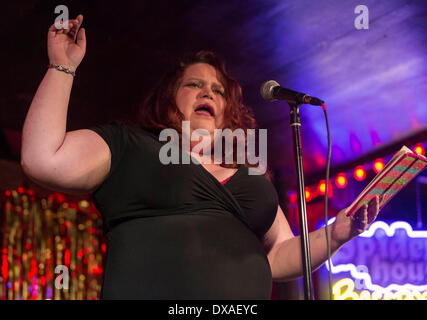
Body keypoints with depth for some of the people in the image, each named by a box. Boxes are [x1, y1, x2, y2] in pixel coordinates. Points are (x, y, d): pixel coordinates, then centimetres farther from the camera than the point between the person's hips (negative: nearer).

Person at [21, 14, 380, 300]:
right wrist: (62, 68, 1)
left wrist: (335, 235, 6)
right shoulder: (130, 145, 11)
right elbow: (44, 160, -2)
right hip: (146, 292, -4)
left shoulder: (250, 176, 23)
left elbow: (279, 256, 22)